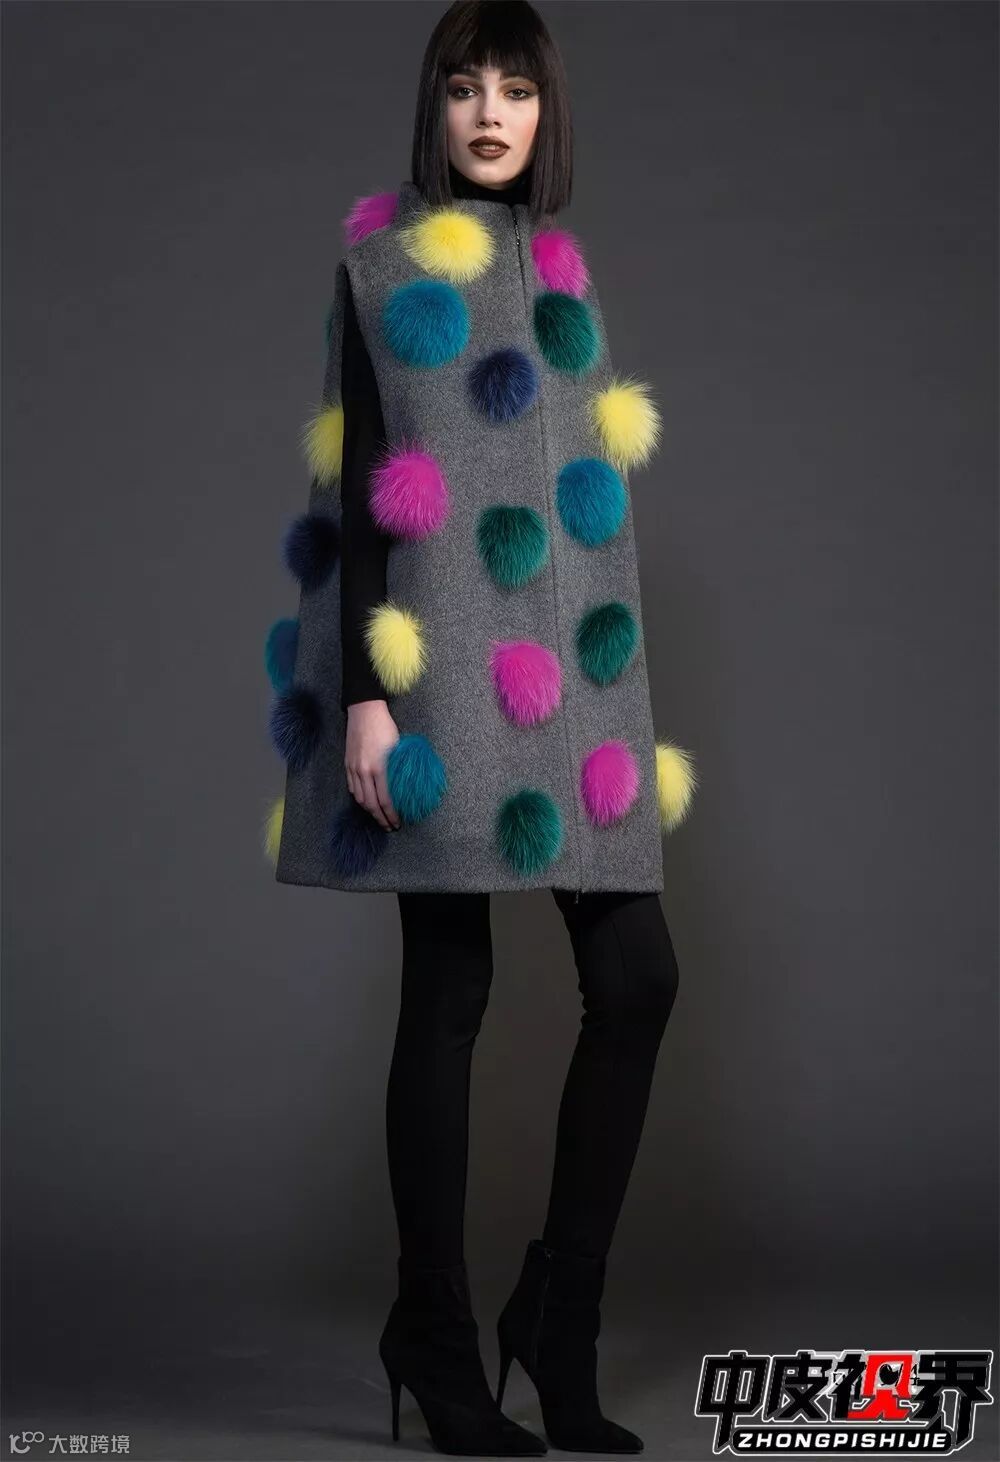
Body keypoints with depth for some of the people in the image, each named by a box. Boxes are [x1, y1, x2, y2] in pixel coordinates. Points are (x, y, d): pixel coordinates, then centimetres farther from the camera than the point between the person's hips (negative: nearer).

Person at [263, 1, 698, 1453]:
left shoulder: (565, 269, 17)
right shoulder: (381, 268, 2)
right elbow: (357, 495, -5)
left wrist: (618, 694, 15)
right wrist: (364, 690, -14)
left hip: (564, 669, 5)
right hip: (441, 666, -5)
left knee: (638, 976, -3)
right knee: (450, 988, -2)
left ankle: (559, 1313, 11)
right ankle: (441, 1339, 10)